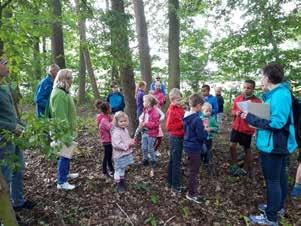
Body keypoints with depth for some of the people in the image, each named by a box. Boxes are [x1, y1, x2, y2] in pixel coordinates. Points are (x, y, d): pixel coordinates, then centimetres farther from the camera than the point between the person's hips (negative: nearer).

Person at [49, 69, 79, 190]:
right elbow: (60, 116, -26)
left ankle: (66, 173, 39)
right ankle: (61, 182, 12)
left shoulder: (63, 91, 10)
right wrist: (66, 131, -24)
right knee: (65, 155, 0)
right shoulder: (59, 94, -22)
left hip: (66, 129, 10)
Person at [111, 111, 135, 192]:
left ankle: (122, 181, 41)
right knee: (118, 170, 6)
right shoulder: (116, 133, -25)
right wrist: (127, 145, -28)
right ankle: (118, 184, 22)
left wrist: (131, 142, -2)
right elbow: (116, 144, -32)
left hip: (126, 154, 9)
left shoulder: (125, 130, 5)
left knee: (123, 169, 24)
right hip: (120, 155, -9)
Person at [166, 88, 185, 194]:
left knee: (173, 160, 17)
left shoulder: (180, 108, 8)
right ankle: (175, 186, 9)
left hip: (180, 137, 8)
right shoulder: (171, 111, -16)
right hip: (175, 137, -8)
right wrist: (182, 124, -23)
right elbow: (169, 126, -21)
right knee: (176, 162, -2)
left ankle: (171, 182, 30)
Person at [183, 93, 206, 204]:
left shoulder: (186, 117, 1)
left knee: (192, 169, 26)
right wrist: (206, 130, -2)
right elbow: (201, 136, -21)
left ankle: (192, 187, 45)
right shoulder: (197, 119, -25)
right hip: (194, 148, -9)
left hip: (188, 146, 9)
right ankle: (191, 193, 19)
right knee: (194, 171, 6)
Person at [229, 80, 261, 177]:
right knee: (232, 145, 1)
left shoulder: (257, 101, -10)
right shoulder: (237, 98, 4)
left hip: (248, 129, -4)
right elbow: (232, 111, 12)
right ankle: (234, 165, 20)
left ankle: (246, 168, 28)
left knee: (247, 149, 10)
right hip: (236, 127, 4)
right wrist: (236, 113, -10)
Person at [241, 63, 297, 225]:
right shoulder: (276, 93, 10)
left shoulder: (280, 95, -22)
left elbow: (276, 123, -27)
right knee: (279, 177, 22)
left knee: (272, 180, 2)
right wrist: (253, 116, 4)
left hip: (273, 145, -10)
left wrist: (251, 118, -22)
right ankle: (278, 207, 40)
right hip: (279, 144, 10)